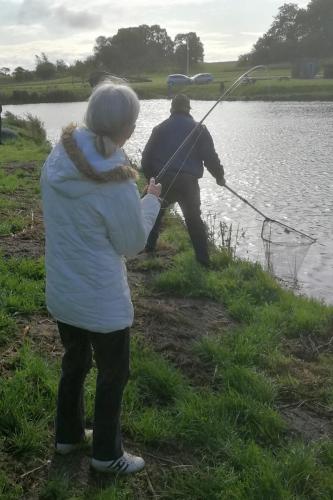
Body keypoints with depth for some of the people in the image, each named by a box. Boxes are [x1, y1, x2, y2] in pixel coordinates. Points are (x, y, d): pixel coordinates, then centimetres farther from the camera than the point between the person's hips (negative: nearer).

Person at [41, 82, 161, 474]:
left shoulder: (56, 159, -6)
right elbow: (132, 245, -11)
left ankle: (68, 435, 45)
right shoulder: (116, 184, -26)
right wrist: (151, 201, 2)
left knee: (74, 362, 26)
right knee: (113, 375, 15)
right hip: (101, 300, -6)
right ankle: (107, 454, 33)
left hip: (60, 292, 7)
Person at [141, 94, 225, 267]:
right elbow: (210, 157, -1)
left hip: (163, 180, 1)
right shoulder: (199, 129, 3)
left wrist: (150, 177, 23)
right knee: (193, 218, 10)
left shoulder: (160, 129, 11)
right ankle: (203, 258, 8)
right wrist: (219, 176, 13)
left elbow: (147, 157, 11)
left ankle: (149, 247, 26)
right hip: (188, 182, -1)